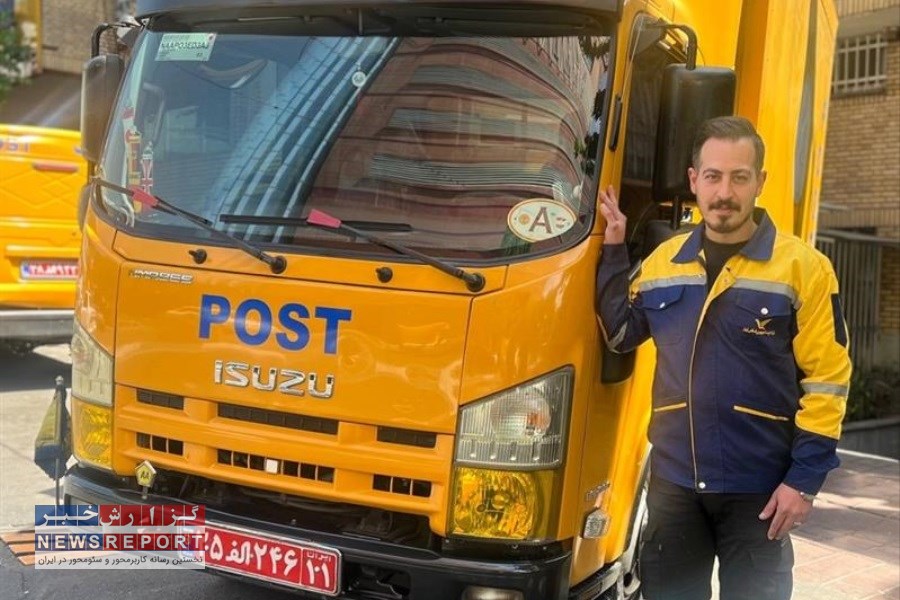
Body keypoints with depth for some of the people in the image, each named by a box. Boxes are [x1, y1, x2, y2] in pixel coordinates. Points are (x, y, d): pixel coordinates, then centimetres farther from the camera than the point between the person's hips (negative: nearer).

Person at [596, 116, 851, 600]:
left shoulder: (803, 268, -8)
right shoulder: (663, 260, 6)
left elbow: (827, 381, -9)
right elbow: (619, 335, 13)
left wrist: (804, 479, -13)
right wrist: (613, 251, 6)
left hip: (759, 488, -4)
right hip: (673, 481, 4)